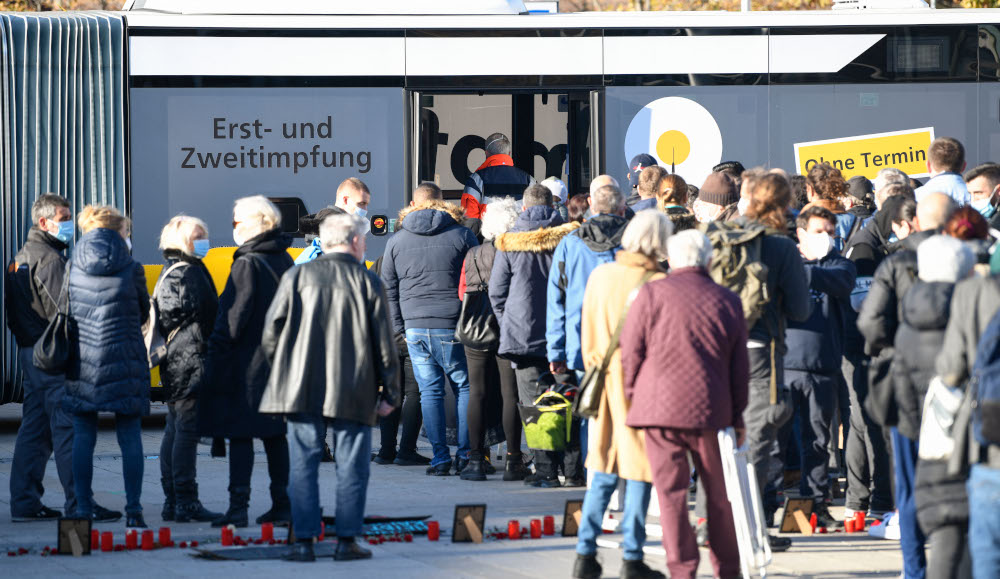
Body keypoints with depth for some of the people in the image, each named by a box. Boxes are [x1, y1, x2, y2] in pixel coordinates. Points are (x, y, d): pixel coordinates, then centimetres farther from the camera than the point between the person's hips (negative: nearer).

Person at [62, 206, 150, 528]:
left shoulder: (74, 268, 2)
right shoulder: (130, 269, -3)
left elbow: (64, 309, 11)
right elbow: (144, 314, 8)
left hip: (82, 363, 2)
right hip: (125, 362, -2)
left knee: (83, 437, 6)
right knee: (130, 437, 4)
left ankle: (83, 509, 6)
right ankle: (133, 511, 1)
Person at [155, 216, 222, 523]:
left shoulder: (169, 273, 17)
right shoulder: (190, 273, -13)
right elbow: (201, 319, -18)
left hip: (173, 363, 10)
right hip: (190, 360, -10)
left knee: (174, 431, 12)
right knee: (187, 431, -9)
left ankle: (172, 501, 16)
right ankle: (186, 502, -10)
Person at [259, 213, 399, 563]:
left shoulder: (298, 277, 2)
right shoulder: (367, 282, 0)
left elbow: (271, 333, 2)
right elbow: (384, 343, 1)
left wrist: (282, 374, 16)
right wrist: (389, 393, 9)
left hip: (302, 389, 1)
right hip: (352, 393, -1)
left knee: (303, 466, 4)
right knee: (351, 468, 6)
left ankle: (304, 542, 2)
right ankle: (347, 541, 5)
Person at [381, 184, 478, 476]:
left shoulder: (396, 241, 9)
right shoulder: (462, 235, 2)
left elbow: (389, 290, 11)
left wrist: (398, 329, 15)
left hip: (415, 327, 2)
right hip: (453, 326, -2)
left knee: (430, 391, 6)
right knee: (464, 386, 8)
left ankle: (440, 457, 2)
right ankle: (465, 454, 4)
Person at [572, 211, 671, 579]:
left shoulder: (600, 276, 2)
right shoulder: (657, 284, -14)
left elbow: (588, 334, 10)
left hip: (605, 382, 5)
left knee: (603, 472, 13)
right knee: (639, 471, 3)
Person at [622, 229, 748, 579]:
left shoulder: (653, 295, -2)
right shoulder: (728, 302, 6)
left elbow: (631, 352, 0)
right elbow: (739, 366, 9)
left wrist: (634, 394, 15)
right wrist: (737, 416, 16)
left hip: (660, 406, -2)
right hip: (711, 409, 2)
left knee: (671, 491, 2)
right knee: (719, 492, 12)